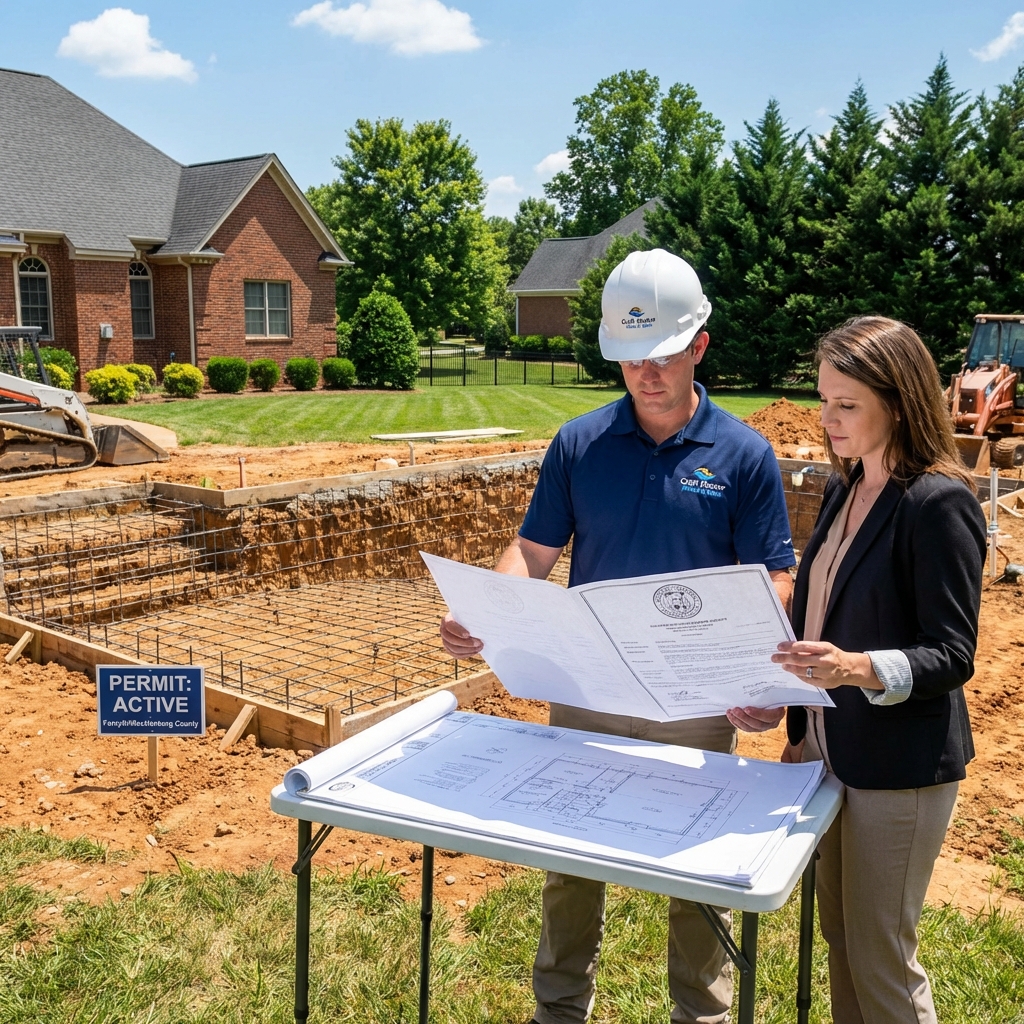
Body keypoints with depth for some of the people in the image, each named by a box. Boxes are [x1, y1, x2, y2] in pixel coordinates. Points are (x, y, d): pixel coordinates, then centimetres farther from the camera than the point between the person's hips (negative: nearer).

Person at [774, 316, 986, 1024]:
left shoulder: (940, 503, -17)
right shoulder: (845, 490, 7)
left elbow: (952, 657, -18)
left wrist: (858, 669, -35)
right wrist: (802, 728, 11)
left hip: (900, 767, -8)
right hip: (832, 749, 8)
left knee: (881, 958, 6)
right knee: (839, 938, 20)